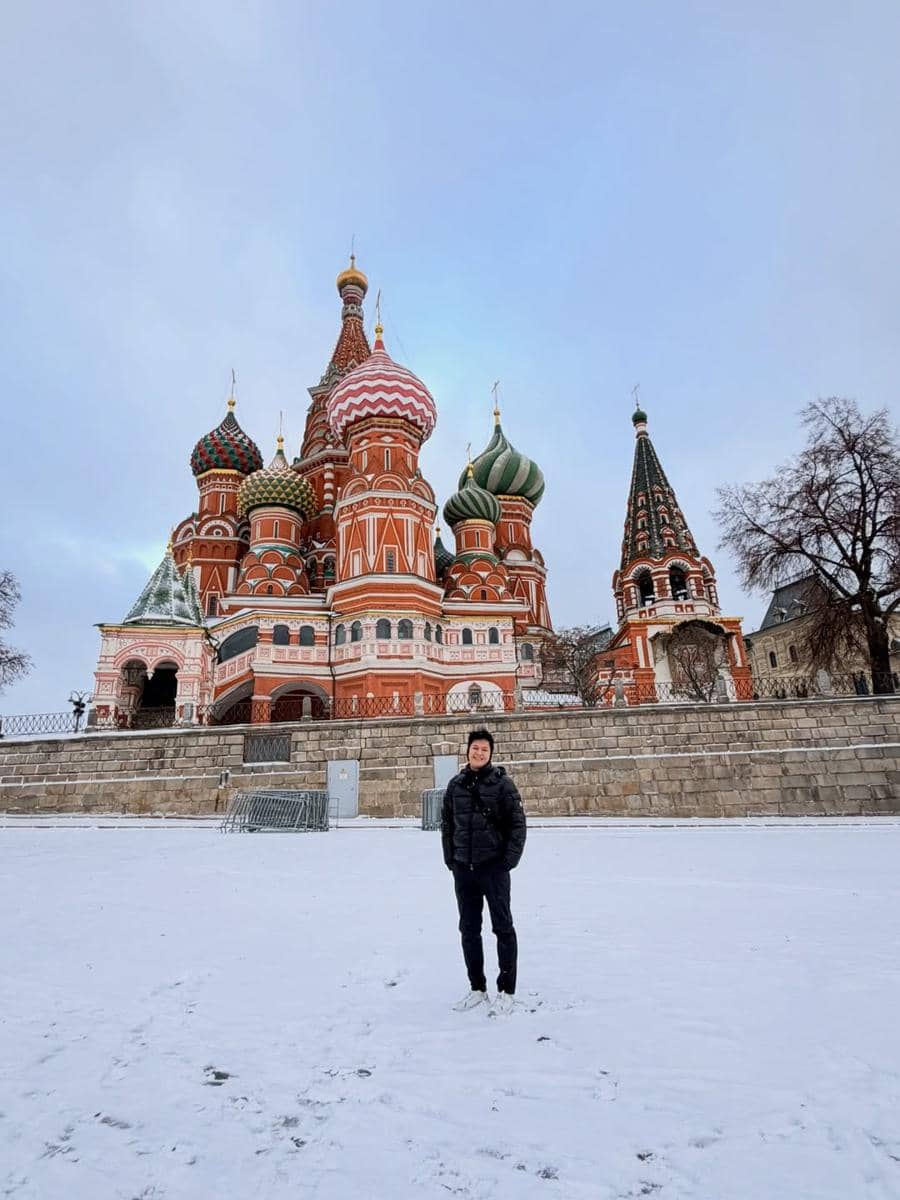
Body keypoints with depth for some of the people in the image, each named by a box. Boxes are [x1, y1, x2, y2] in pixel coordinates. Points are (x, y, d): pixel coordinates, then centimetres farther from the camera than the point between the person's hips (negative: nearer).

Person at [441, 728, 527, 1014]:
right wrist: (450, 858, 6)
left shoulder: (502, 783, -7)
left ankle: (506, 990, 21)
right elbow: (447, 823, 11)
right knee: (469, 929, 13)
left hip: (493, 866, -4)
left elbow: (517, 822, -7)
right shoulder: (456, 784, 5)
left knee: (503, 927, 6)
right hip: (463, 868, 4)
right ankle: (477, 988, 28)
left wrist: (510, 859, -11)